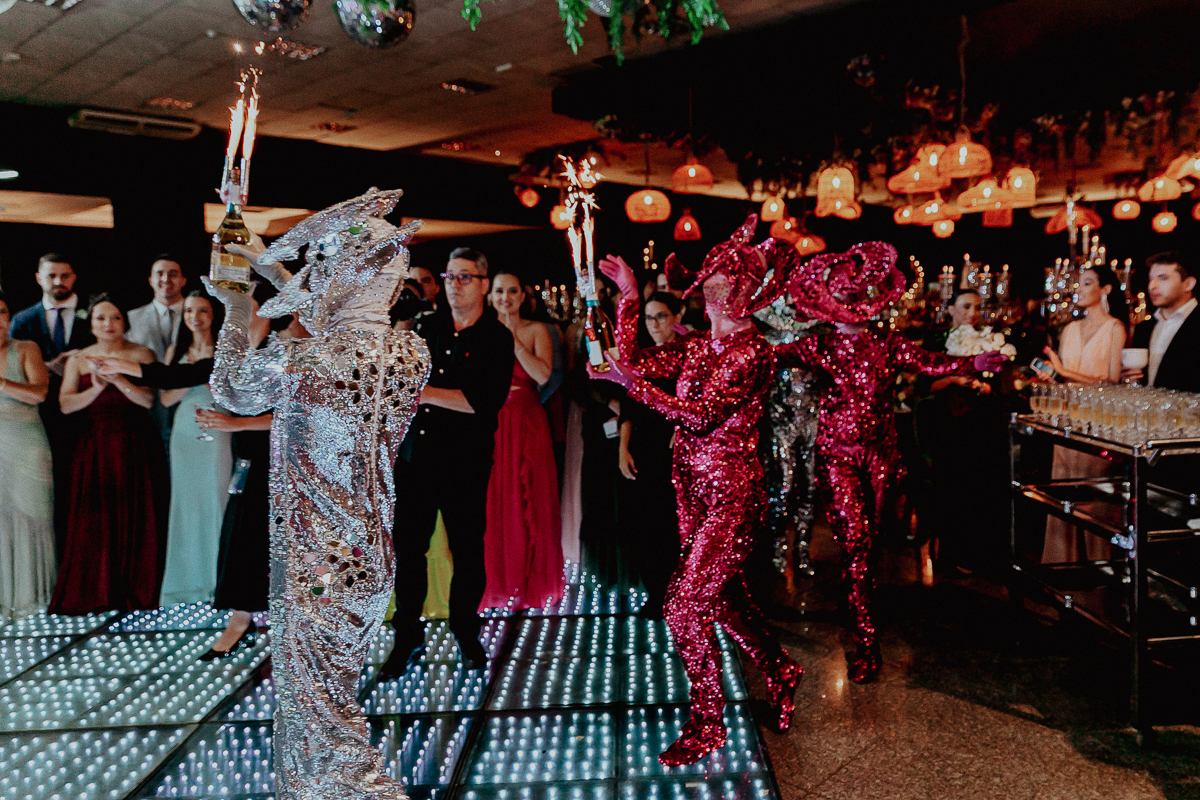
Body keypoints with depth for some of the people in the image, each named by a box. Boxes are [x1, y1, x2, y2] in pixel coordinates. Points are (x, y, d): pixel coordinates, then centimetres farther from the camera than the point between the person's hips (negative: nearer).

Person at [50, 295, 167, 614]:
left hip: (135, 447, -2)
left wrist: (117, 378, -19)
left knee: (136, 516, -1)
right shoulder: (78, 360, 9)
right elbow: (66, 404, -1)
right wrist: (97, 388, -15)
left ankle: (137, 591, 10)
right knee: (93, 520, 0)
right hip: (93, 448, 2)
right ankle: (94, 593, 10)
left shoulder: (142, 355, 4)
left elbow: (148, 398, -8)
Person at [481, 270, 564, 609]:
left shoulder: (536, 330, 5)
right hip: (490, 425, 1)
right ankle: (496, 582, 14)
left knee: (529, 501, 1)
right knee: (492, 502, 1)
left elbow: (542, 375, -11)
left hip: (527, 425, -1)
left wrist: (513, 338, -10)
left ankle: (533, 580, 15)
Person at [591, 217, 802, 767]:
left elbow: (703, 417, -23)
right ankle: (779, 672, 43)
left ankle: (706, 725, 13)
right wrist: (629, 296, 5)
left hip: (730, 496, -8)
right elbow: (633, 361, 6)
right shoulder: (699, 346, 9)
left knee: (685, 607, -5)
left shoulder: (752, 351, -15)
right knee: (723, 596, 19)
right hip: (695, 492, 8)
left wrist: (631, 384, -26)